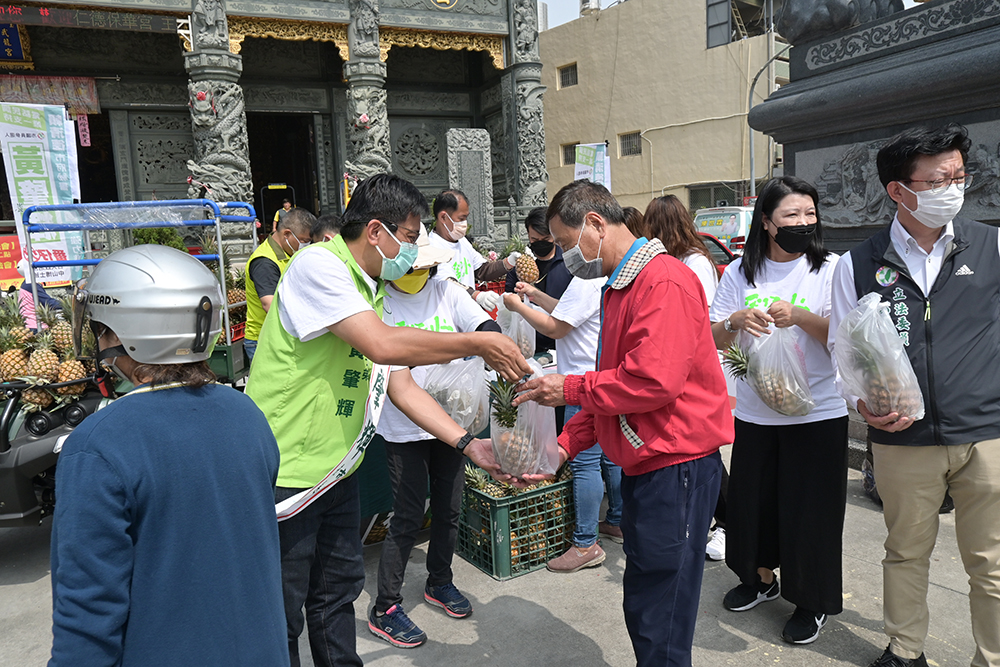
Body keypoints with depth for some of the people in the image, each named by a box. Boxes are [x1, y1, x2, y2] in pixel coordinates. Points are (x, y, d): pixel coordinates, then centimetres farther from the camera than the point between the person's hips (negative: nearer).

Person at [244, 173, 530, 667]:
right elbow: (383, 345, -30)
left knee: (338, 593, 21)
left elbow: (400, 384, 9)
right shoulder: (318, 265, -17)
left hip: (338, 471, 9)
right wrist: (478, 344, -21)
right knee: (281, 620, 7)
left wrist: (470, 445, 1)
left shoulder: (373, 293, 11)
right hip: (285, 474, -8)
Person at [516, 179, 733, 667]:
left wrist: (570, 389, -12)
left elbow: (654, 381, -26)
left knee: (660, 622, 2)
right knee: (639, 604, 20)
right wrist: (565, 446, 8)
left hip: (676, 463, -10)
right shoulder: (617, 287, 16)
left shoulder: (663, 282, -17)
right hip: (643, 462, 10)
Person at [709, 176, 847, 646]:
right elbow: (713, 340, 3)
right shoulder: (740, 273, 3)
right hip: (755, 411, 3)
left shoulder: (831, 269, -5)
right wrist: (736, 320, -18)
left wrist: (800, 317, -24)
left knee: (809, 509, 6)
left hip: (817, 413, -3)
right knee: (751, 498, 15)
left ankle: (813, 602, 28)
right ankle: (762, 579, 40)